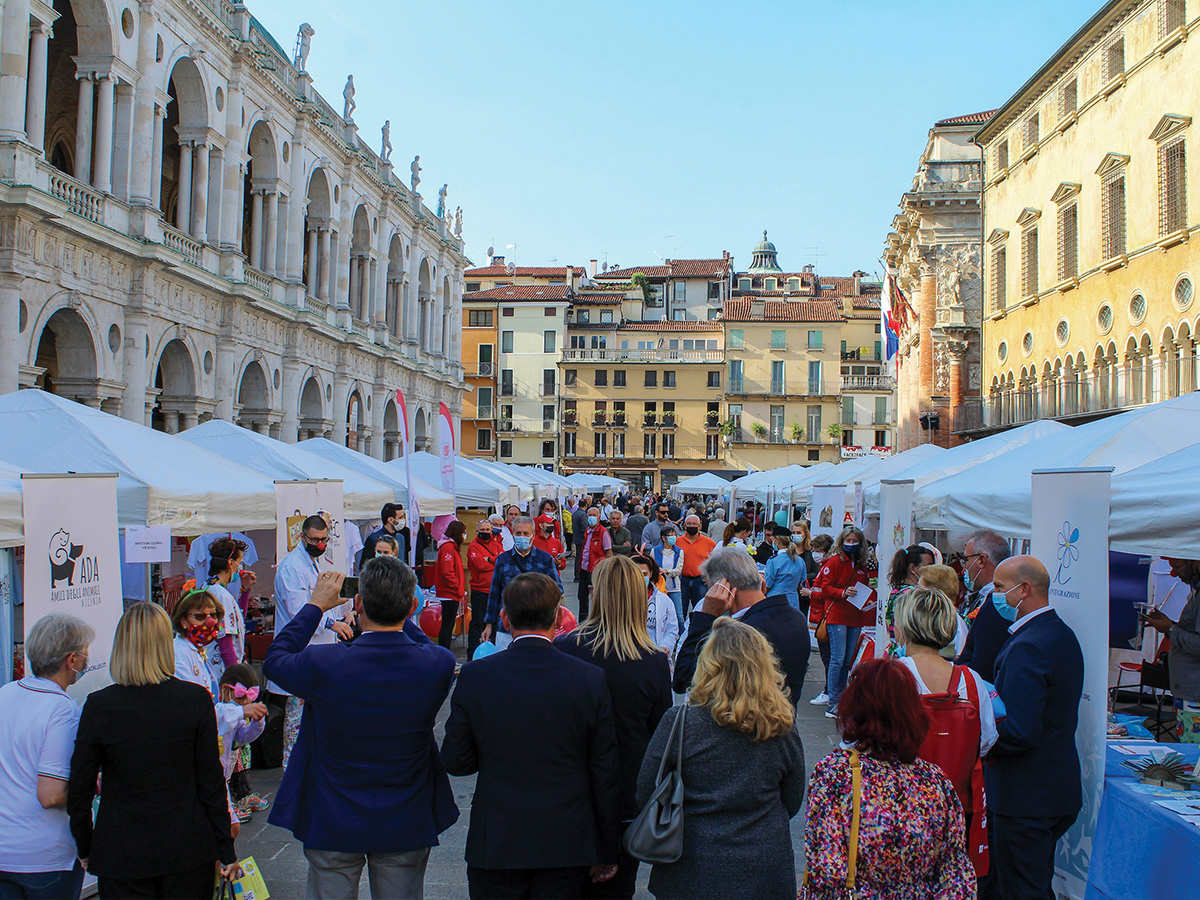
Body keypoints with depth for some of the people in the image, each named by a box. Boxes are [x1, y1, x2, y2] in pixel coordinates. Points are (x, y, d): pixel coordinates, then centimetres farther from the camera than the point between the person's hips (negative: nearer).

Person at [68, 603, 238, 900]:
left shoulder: (98, 705, -10)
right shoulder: (196, 698, -10)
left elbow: (79, 790, -4)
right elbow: (212, 781, -6)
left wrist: (85, 848, 12)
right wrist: (226, 851, 3)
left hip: (121, 855, 0)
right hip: (188, 850, 0)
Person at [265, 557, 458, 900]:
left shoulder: (323, 664, -24)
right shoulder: (438, 665, -19)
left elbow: (274, 659, -1)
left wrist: (315, 606, 7)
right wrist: (400, 612, 11)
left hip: (333, 825, -1)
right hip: (407, 826, 2)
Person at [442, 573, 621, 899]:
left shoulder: (474, 676, -10)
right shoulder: (591, 679, -9)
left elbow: (456, 762, -3)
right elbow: (606, 774, -4)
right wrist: (606, 854, 7)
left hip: (494, 846, 0)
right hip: (566, 847, 0)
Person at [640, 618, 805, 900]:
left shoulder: (679, 723, -17)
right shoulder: (783, 731, -10)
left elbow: (645, 796, -7)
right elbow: (792, 804, 5)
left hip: (691, 876, -2)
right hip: (765, 875, 2)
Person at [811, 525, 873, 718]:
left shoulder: (861, 565, 16)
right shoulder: (834, 561, -2)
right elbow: (826, 587, -6)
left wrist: (867, 605, 6)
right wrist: (843, 593, -20)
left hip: (855, 617, 6)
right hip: (837, 616, -6)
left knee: (849, 660, 5)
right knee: (838, 658, -10)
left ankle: (839, 697, 13)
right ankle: (832, 703, -7)